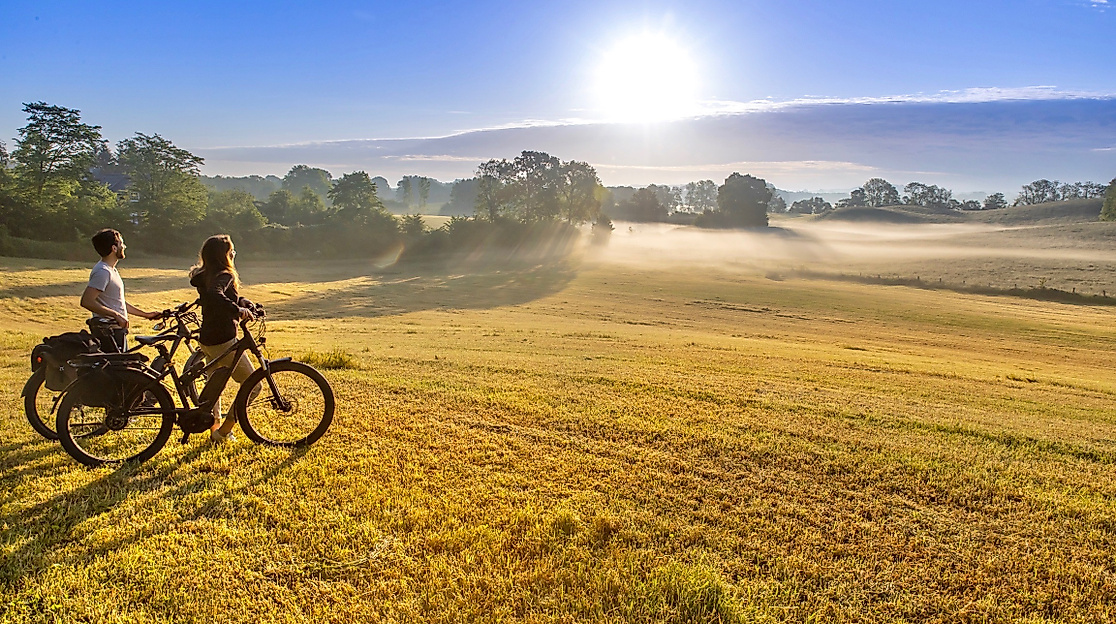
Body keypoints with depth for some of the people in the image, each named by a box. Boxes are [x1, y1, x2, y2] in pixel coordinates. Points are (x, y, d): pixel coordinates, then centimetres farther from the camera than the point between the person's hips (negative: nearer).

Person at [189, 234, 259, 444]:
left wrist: (244, 303, 6)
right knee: (253, 385, 2)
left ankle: (215, 429, 36)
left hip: (207, 339, 10)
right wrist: (238, 310, -37)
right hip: (223, 342, -10)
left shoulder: (204, 276, 11)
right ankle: (223, 431, 5)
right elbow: (214, 295, -40)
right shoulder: (223, 276, -19)